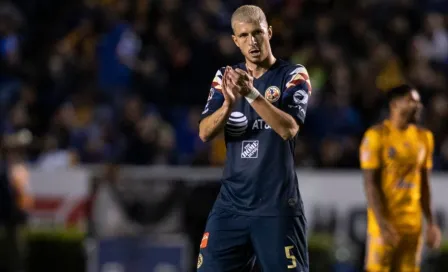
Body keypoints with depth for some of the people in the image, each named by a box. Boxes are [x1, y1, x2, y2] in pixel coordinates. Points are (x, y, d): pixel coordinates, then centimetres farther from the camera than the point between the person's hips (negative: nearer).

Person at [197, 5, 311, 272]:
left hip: (277, 206, -4)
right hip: (232, 203, 4)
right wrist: (229, 104, -22)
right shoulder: (226, 77, 9)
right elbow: (205, 133, -2)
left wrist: (251, 93, -30)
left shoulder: (293, 76, -3)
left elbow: (289, 129, -18)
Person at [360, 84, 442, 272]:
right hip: (385, 221, -5)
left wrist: (431, 223, 11)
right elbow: (370, 183, -12)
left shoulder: (424, 137, 10)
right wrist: (382, 223, -19)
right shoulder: (377, 136, -8)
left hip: (412, 223, 6)